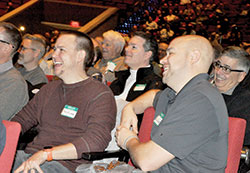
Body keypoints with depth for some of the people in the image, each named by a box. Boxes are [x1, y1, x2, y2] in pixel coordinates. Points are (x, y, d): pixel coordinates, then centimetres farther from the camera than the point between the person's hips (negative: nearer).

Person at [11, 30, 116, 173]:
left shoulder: (101, 95, -2)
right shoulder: (48, 89, 22)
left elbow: (96, 141, -16)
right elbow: (21, 120, 23)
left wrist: (45, 154, -22)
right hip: (30, 155, 6)